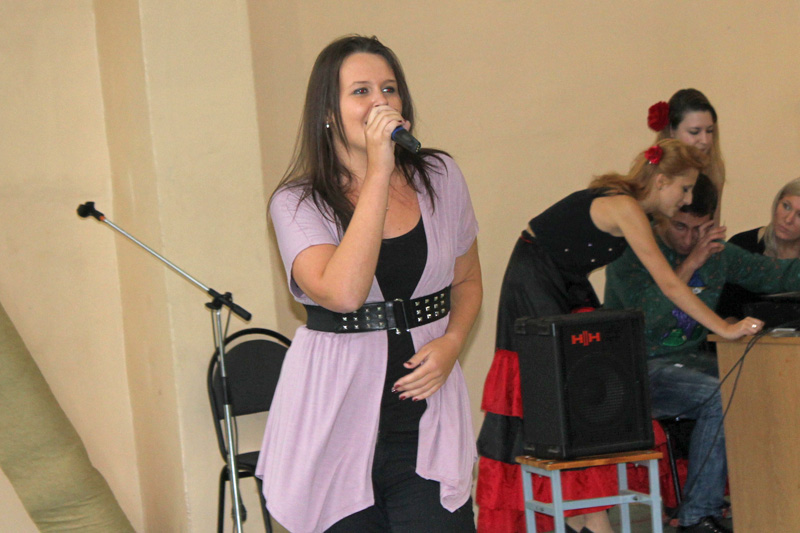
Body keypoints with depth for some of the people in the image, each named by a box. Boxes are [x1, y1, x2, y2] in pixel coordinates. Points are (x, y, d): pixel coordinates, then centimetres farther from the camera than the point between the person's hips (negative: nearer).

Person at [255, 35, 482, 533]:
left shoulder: (441, 178, 6)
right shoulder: (297, 202, -5)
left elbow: (468, 280, 20)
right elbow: (342, 291, -24)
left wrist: (451, 343, -1)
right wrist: (379, 173, -21)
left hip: (428, 420, 2)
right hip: (336, 425, -2)